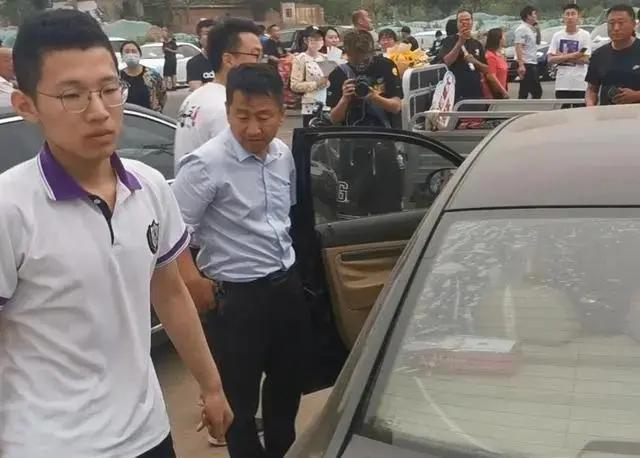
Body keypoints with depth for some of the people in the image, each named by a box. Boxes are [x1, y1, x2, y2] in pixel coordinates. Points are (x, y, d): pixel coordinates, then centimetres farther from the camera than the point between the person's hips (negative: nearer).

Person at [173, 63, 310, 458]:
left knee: (290, 381, 23)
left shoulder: (284, 155, 3)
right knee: (239, 396, 6)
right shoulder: (206, 165, -19)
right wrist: (199, 287, -17)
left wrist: (289, 267, 13)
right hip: (236, 296, -7)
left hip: (288, 286, 7)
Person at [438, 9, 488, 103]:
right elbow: (446, 62, -14)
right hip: (457, 94, -5)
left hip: (477, 93, 5)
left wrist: (474, 61, -6)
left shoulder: (477, 44, 15)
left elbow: (486, 69, 14)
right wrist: (460, 42, -17)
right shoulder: (450, 41, 2)